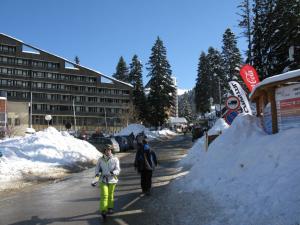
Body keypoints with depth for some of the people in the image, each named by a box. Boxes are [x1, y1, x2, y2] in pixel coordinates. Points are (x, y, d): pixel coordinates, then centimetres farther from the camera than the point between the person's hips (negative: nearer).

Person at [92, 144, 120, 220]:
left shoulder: (115, 159, -4)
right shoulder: (101, 159, 1)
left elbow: (118, 170, -8)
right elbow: (97, 168, 3)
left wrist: (112, 172, -28)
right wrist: (97, 173, -19)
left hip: (112, 180, 0)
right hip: (103, 180, 0)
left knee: (110, 195, 13)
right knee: (104, 195, -11)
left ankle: (110, 208, 33)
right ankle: (103, 211, -9)